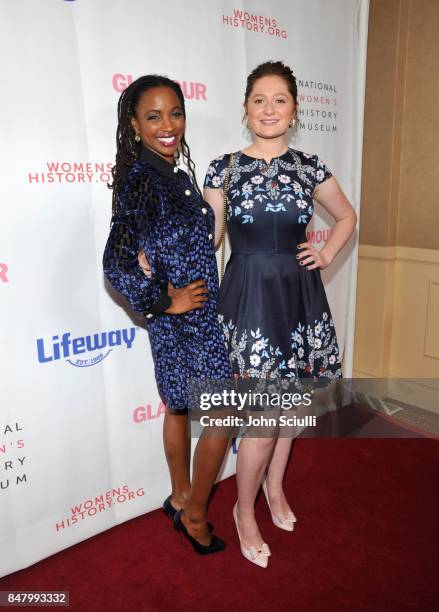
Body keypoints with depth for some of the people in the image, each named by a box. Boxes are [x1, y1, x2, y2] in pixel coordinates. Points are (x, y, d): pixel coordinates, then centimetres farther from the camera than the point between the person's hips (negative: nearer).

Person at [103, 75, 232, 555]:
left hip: (199, 316, 8)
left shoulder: (178, 176, 8)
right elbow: (116, 264, -27)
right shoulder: (141, 181, -19)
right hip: (187, 323, -8)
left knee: (179, 409, 21)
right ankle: (194, 514, 27)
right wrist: (165, 302, -17)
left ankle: (181, 498, 42)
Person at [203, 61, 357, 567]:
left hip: (298, 293, 4)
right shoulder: (223, 168, -1)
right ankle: (245, 510, 23)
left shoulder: (309, 166, 6)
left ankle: (274, 486, 41)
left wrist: (326, 255, 6)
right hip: (248, 294, -3)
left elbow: (347, 216, 19)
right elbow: (207, 239, -1)